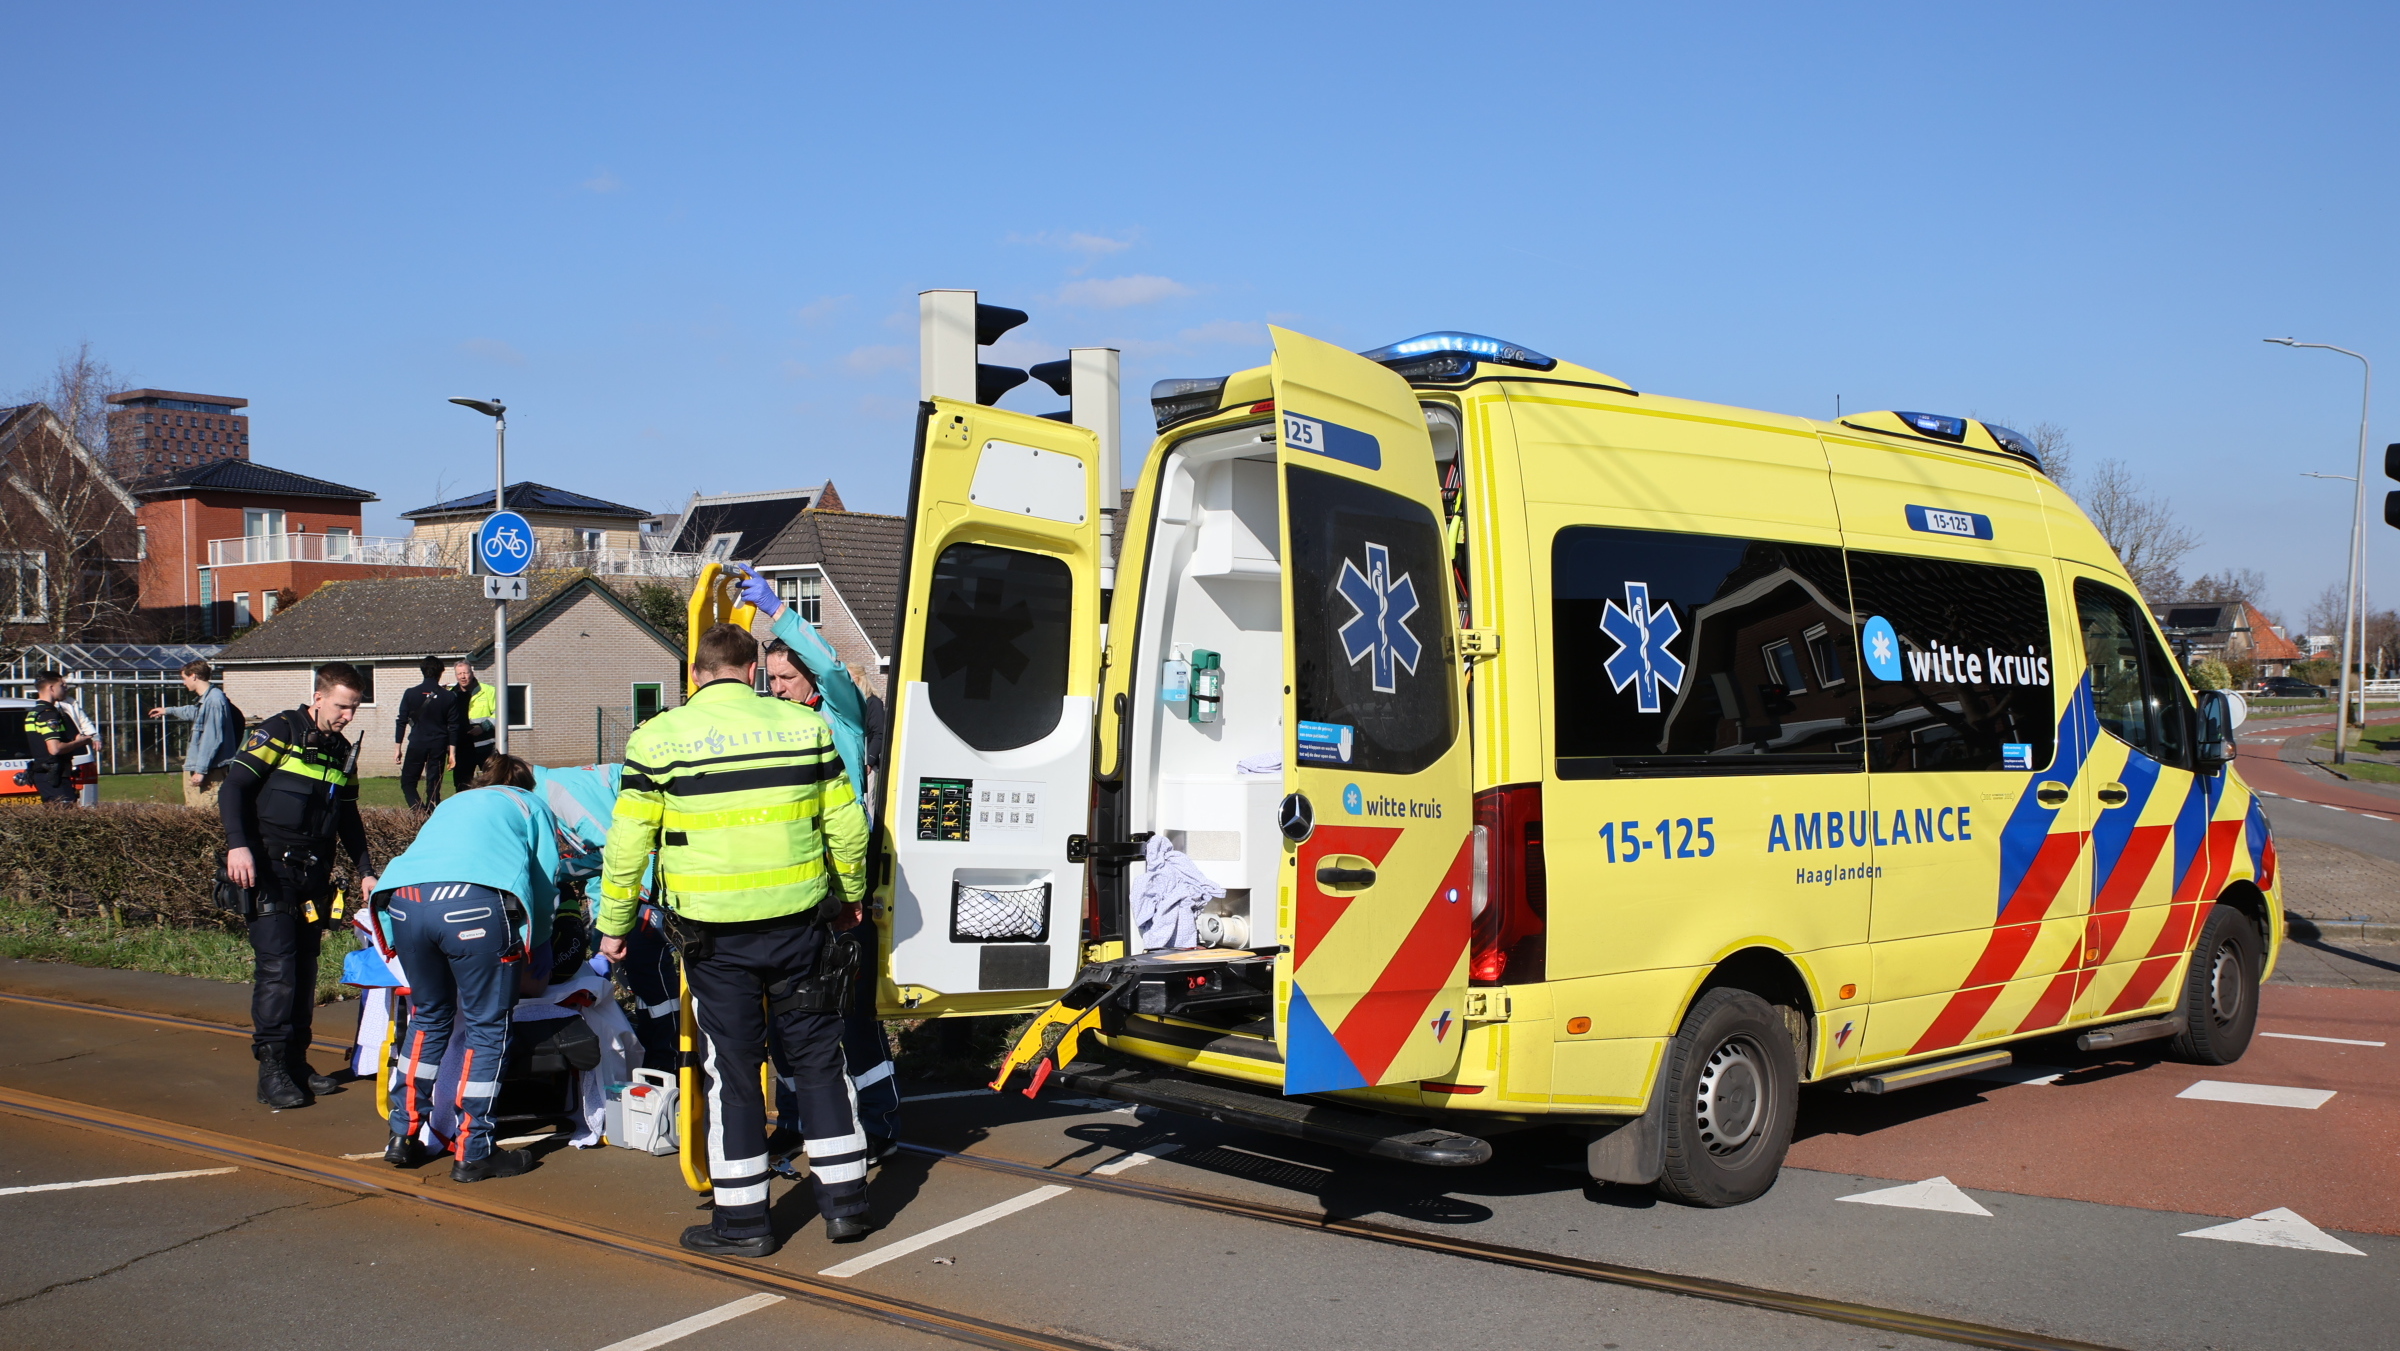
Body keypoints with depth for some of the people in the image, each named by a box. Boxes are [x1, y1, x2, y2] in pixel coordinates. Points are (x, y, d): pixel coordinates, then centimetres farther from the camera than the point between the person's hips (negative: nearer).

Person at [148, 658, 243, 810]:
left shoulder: (214, 700, -18)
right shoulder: (207, 699, 15)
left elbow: (212, 738, -23)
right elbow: (194, 712, 41)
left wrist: (201, 769, -22)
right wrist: (169, 711, 57)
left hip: (209, 773, -11)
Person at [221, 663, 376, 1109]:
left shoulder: (343, 752, 15)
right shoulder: (279, 732, -5)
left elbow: (348, 818, 24)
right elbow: (234, 787, -12)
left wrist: (364, 870, 16)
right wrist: (237, 845, -25)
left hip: (314, 873, 7)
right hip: (269, 869, -7)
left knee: (305, 968, 8)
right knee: (276, 966, -12)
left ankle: (296, 1063, 15)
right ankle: (271, 1070, -9)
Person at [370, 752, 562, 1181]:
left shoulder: (452, 804, 38)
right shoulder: (531, 805, 27)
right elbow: (545, 889, 22)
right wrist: (536, 966, 35)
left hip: (402, 899, 5)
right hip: (475, 902, -5)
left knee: (427, 1017, 23)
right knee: (486, 1028, 7)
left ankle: (403, 1137, 26)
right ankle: (472, 1152, 9)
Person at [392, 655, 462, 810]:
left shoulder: (410, 693, -2)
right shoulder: (449, 696, 0)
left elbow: (401, 722, -1)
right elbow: (454, 726, 1)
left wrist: (397, 748, 7)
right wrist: (452, 752, 6)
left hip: (416, 745, -1)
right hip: (439, 746, 1)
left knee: (408, 782, 8)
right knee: (434, 785, 7)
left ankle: (419, 811, -14)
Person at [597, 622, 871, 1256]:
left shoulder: (659, 739, -3)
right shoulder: (805, 727, 3)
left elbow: (628, 845, -2)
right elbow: (847, 828, 7)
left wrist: (614, 924, 11)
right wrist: (851, 894, 22)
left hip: (714, 934, -2)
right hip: (797, 922, 2)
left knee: (732, 1069, 7)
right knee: (818, 1056, 14)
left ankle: (743, 1218, 14)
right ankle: (844, 1200, 20)